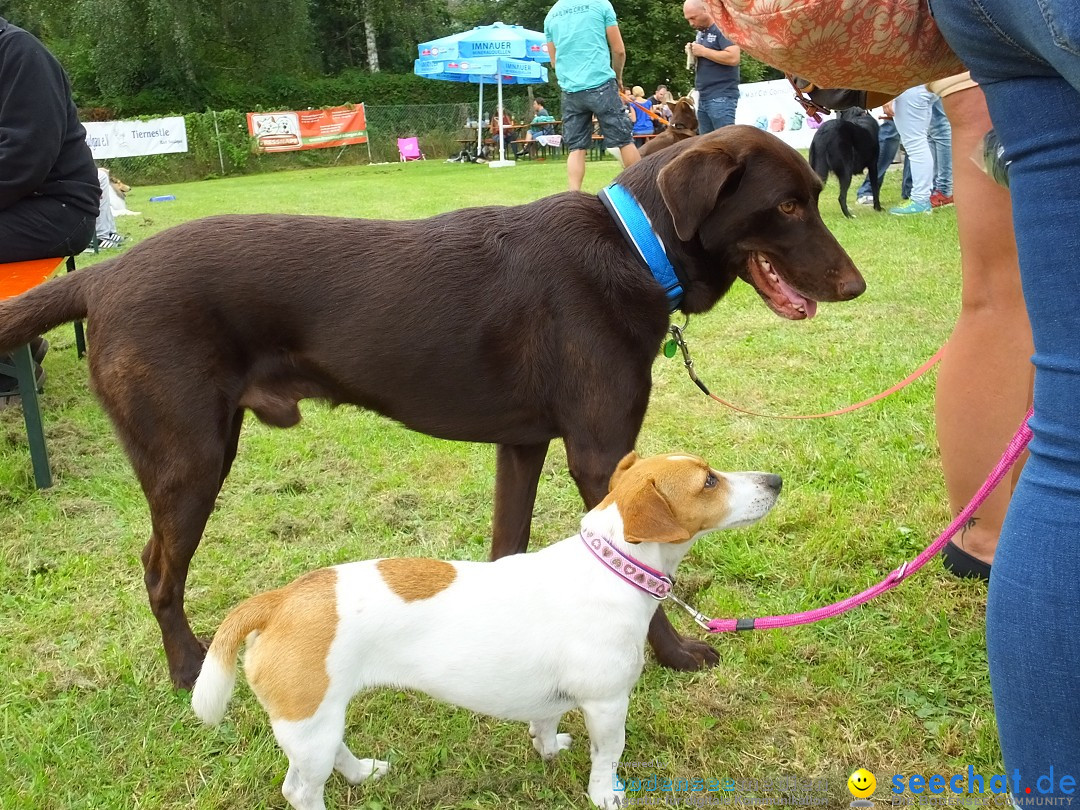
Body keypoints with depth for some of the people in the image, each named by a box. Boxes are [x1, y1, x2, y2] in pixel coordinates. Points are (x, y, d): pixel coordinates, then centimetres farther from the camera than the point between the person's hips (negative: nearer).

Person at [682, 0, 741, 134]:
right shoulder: (701, 33, 18)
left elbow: (733, 58, -20)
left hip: (721, 97, -9)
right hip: (704, 97, 9)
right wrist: (694, 54, 4)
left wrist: (703, 51, -14)